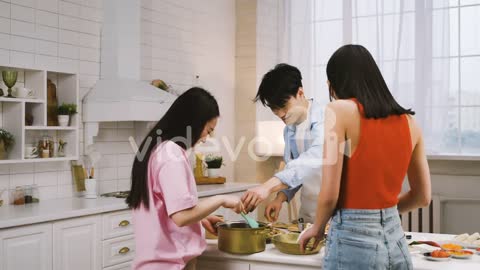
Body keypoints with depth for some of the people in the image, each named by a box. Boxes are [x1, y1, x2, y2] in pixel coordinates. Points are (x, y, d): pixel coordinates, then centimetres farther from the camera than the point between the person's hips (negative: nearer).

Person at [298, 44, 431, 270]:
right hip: (396, 242, 5)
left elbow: (330, 194, -14)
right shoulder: (408, 121, 4)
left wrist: (317, 228, 5)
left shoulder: (341, 110, -11)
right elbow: (423, 197, 13)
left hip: (353, 241, -5)